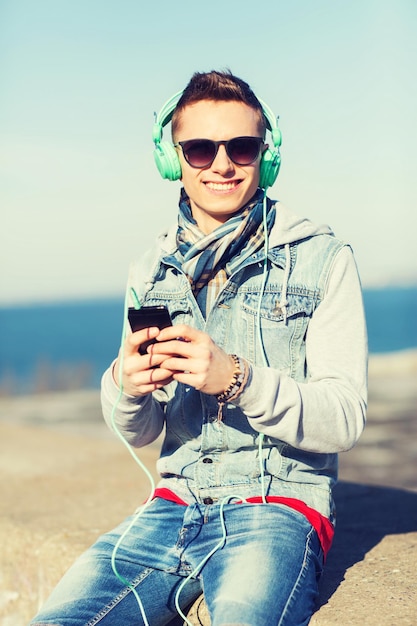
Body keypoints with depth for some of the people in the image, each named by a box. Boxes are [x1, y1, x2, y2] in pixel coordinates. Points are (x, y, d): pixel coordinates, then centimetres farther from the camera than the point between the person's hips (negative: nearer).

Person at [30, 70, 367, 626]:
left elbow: (344, 420, -7)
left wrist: (238, 379, -24)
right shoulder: (151, 272, 11)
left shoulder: (322, 259, -1)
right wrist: (126, 385, -12)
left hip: (279, 503, -3)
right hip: (174, 504, 4)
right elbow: (139, 433, 12)